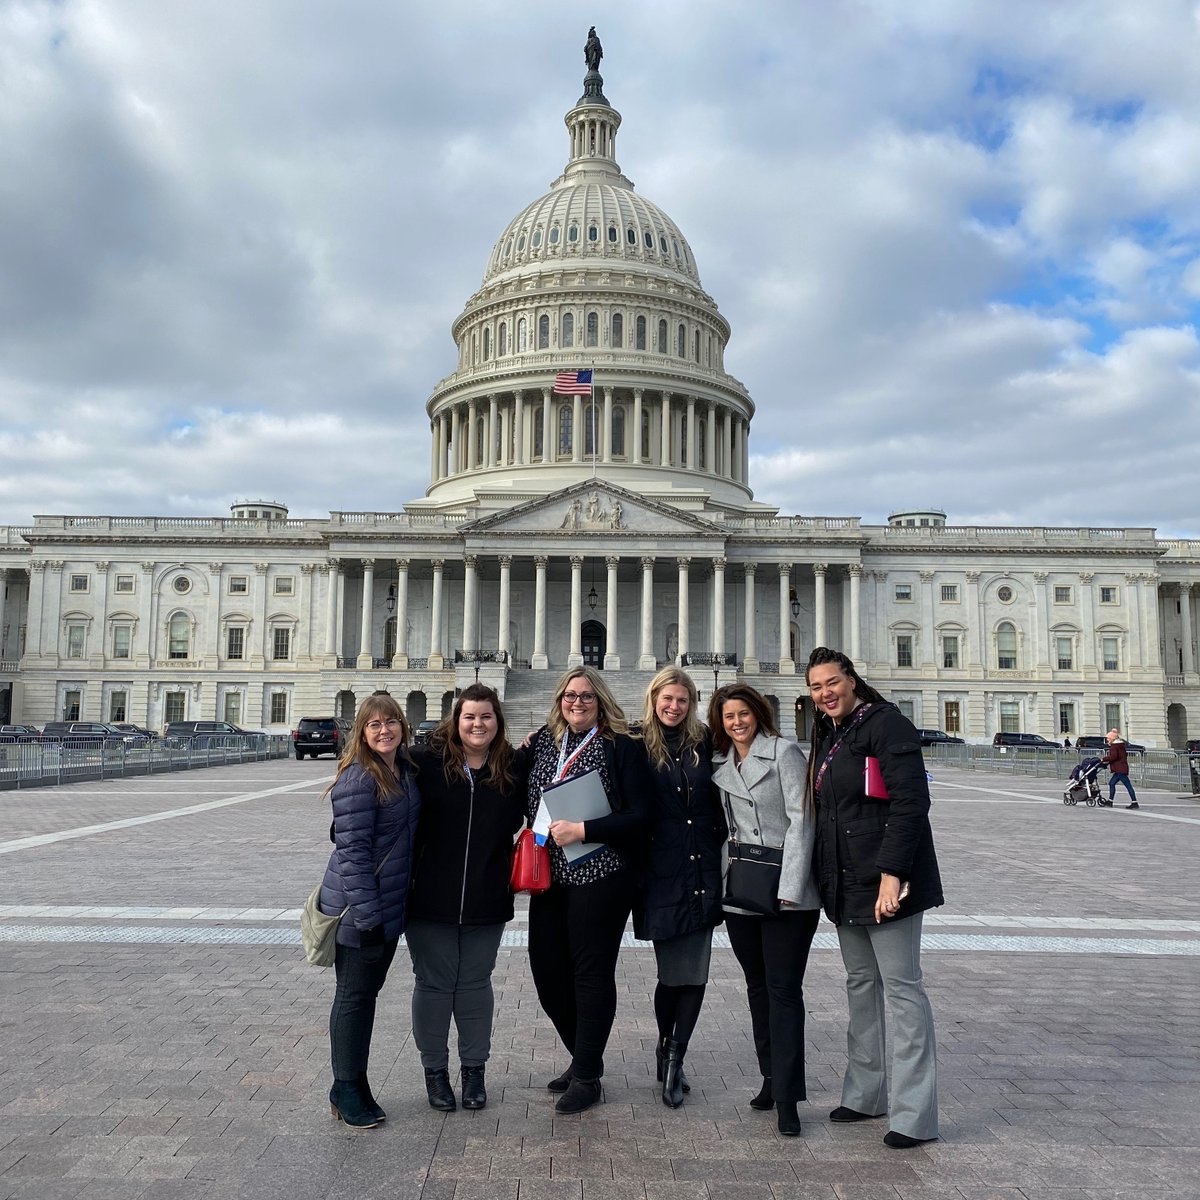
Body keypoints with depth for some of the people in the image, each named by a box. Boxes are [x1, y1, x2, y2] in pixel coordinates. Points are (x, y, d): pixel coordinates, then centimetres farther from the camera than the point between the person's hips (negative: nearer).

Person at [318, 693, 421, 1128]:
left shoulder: (407, 770, 4)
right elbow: (352, 851, -21)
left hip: (390, 904, 7)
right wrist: (368, 915, -22)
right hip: (358, 908, -7)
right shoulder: (358, 778, -20)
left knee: (367, 992, 17)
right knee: (354, 995, 6)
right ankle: (345, 1091, 22)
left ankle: (357, 1085, 31)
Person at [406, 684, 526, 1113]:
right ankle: (434, 1069, 28)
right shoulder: (427, 761, -8)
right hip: (431, 897, -2)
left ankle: (473, 1068, 31)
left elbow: (516, 822, 13)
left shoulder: (512, 769, 0)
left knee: (475, 983, 14)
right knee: (433, 983, 10)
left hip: (486, 901, 2)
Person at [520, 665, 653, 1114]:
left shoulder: (621, 747, -6)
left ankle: (586, 1077, 17)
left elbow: (639, 815, -11)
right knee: (546, 970, 10)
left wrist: (582, 830, -18)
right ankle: (584, 1057, 31)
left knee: (592, 972, 0)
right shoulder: (542, 743, 10)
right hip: (550, 875, 6)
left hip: (600, 874, -6)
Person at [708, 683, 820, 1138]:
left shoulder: (784, 752, -6)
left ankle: (786, 1097, 1)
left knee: (784, 990, -5)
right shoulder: (717, 764, 10)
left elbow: (800, 820, -11)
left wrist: (790, 887, -16)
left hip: (787, 894, -5)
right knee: (758, 988, 14)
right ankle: (771, 1078, 27)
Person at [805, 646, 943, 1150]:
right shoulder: (826, 734, 14)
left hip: (884, 881, -9)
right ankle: (865, 1093, 27)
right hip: (844, 882, 9)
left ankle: (914, 1114, 5)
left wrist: (892, 873, -24)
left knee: (902, 987, -3)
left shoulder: (887, 725, -12)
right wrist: (825, 876, 16)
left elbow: (910, 802, -19)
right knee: (861, 985, 16)